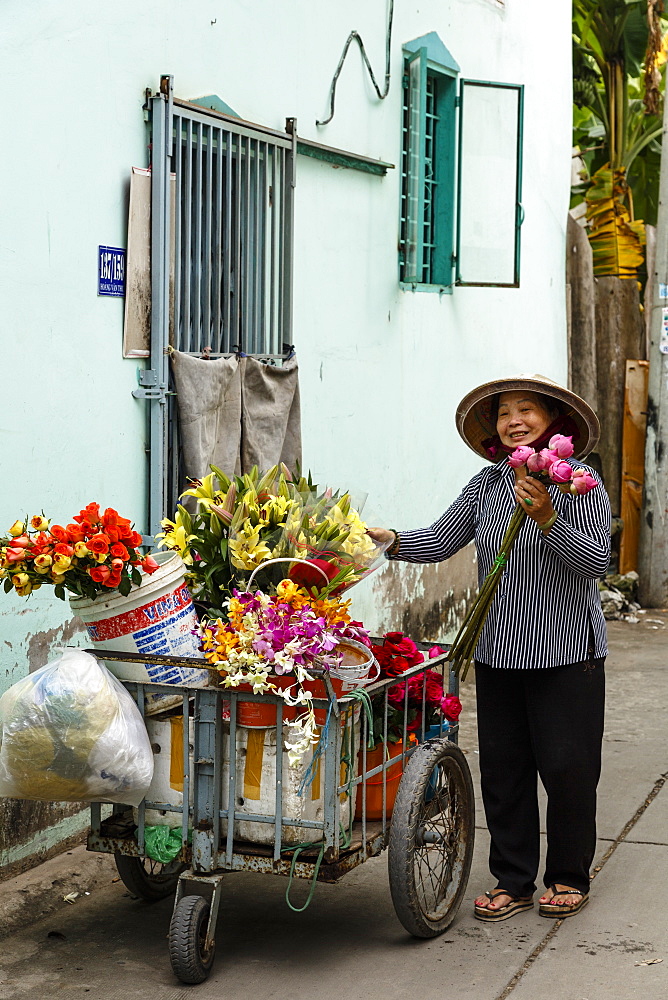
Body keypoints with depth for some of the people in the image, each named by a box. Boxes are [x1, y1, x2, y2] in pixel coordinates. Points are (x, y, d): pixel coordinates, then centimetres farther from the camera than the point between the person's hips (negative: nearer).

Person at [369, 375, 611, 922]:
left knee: (566, 764, 3)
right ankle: (513, 880, 21)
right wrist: (391, 540, -11)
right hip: (498, 651, 5)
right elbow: (440, 541, 5)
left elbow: (596, 559, -14)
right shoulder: (487, 484, 7)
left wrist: (545, 518, -26)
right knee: (502, 765, 8)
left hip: (566, 650, -4)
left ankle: (569, 876, 21)